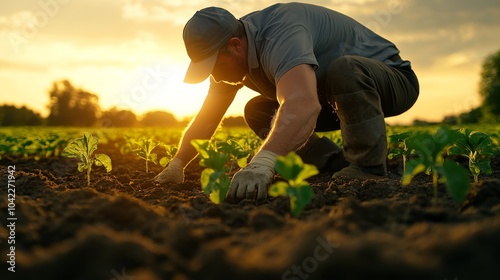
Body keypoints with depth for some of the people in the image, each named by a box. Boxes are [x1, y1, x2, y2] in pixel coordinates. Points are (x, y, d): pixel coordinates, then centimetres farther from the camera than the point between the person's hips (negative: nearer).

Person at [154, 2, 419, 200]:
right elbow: (206, 118, 0)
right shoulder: (232, 55, -7)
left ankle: (368, 170, -25)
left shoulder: (280, 34, -36)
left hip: (392, 79, -8)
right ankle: (340, 167, -2)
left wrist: (262, 163, -67)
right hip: (339, 100, 8)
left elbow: (303, 104, -56)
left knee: (343, 69, -40)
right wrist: (176, 165, -11)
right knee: (257, 113, -1)